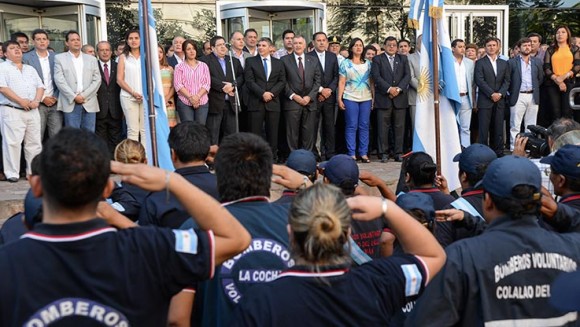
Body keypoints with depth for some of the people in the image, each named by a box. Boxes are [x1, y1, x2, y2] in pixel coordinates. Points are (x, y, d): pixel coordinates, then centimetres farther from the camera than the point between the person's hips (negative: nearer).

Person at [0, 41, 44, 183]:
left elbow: (40, 86, 14)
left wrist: (36, 100, -6)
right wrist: (20, 101, -16)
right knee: (12, 143, -7)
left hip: (32, 111, 6)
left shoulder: (30, 69, 21)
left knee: (34, 143, 6)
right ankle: (12, 174, -2)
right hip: (11, 111, -5)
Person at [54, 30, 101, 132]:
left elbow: (97, 80, 5)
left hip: (89, 103, 2)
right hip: (70, 103, -2)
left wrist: (84, 95, -7)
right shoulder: (59, 58, 7)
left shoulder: (91, 59, 14)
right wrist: (74, 96, -11)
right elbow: (59, 80, -3)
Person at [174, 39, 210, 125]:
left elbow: (207, 83, 5)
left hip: (202, 102, 2)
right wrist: (190, 97, -13)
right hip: (184, 102, -2)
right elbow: (178, 84, -2)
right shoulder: (179, 66, 8)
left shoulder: (203, 65, 14)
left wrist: (198, 96, -10)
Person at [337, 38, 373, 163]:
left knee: (364, 126, 2)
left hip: (366, 98, 3)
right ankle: (351, 154, 0)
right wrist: (339, 98, -5)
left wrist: (374, 98, 2)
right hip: (350, 98, -2)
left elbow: (372, 82, 11)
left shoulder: (368, 63, 13)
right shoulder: (345, 63, 5)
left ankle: (364, 153, 6)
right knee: (351, 126, -3)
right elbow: (341, 82, 2)